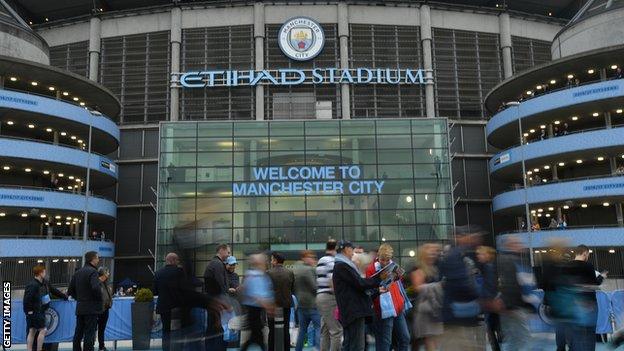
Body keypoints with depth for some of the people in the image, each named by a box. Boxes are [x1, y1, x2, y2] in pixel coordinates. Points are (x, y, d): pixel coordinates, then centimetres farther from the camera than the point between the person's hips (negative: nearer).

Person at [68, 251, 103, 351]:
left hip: (80, 308, 8)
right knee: (90, 333, -4)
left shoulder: (77, 272, 12)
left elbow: (70, 290, 14)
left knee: (78, 333, 15)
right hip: (91, 308, -8)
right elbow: (95, 288, -27)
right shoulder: (93, 271, -13)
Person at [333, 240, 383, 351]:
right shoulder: (342, 266, -10)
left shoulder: (341, 265, 23)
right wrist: (379, 278, -5)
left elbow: (355, 288, 25)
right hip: (354, 312, -11)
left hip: (349, 312, 11)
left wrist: (376, 290, 23)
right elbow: (359, 283, -15)